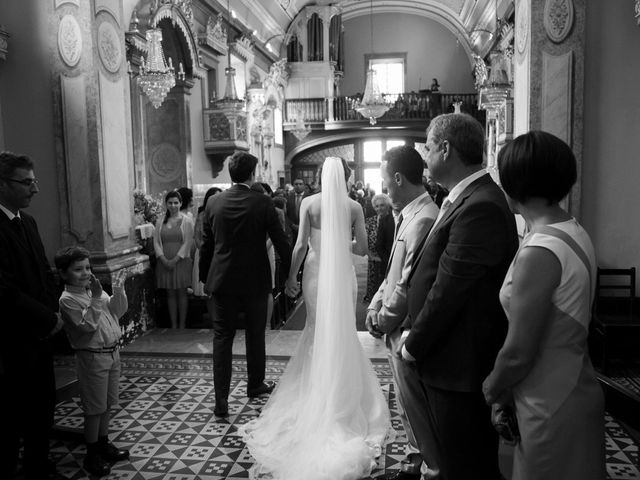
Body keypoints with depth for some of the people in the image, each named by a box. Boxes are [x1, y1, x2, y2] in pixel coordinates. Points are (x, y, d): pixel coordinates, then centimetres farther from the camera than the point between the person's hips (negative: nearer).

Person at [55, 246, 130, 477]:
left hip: (112, 352, 7)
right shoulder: (68, 300, -15)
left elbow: (118, 311, 5)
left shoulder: (94, 289, 6)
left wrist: (118, 289, -8)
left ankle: (103, 443, 35)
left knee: (108, 404, 18)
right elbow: (88, 325, -23)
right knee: (95, 408, 4)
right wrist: (96, 298, -28)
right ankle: (92, 455, 19)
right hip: (92, 357, -7)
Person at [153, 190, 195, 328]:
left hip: (181, 261, -3)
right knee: (170, 293, 7)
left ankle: (182, 325, 11)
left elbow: (187, 243, -7)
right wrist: (163, 259, -9)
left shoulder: (186, 220, -2)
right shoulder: (160, 221, 7)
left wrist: (175, 260, -13)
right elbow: (156, 242, 3)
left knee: (181, 292, 3)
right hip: (164, 262, 3)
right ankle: (173, 325, 13)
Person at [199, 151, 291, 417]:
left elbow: (206, 244, 4)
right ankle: (255, 385, 34)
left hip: (222, 279, 1)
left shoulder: (214, 202, -2)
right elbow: (280, 241, -7)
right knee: (255, 335, 16)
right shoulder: (263, 203, -10)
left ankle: (221, 400, 3)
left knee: (222, 337, 6)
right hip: (255, 280, -1)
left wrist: (205, 277, 14)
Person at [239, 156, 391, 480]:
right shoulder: (354, 207, -4)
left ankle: (317, 393, 26)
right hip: (343, 274, 0)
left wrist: (291, 276, 1)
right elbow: (363, 249, -1)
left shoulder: (309, 203, -5)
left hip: (316, 272, 0)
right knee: (343, 335, 13)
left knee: (317, 332, 16)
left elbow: (301, 245, -8)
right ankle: (342, 395, 22)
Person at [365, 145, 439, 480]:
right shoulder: (409, 215, 9)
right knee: (409, 407, 23)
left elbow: (409, 285, -24)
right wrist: (375, 305, 6)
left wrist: (384, 319, -11)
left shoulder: (423, 220, -23)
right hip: (399, 331, 10)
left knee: (417, 411, 6)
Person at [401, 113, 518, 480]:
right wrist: (411, 327, 6)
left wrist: (415, 345, -11)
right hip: (452, 364, 9)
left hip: (461, 367, -9)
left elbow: (448, 289, -22)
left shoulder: (480, 207, -23)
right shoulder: (466, 199, 8)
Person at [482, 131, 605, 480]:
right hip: (575, 388, 8)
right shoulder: (575, 232, 1)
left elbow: (519, 353, -24)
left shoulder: (539, 254, -28)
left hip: (552, 409, -8)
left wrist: (493, 388, -3)